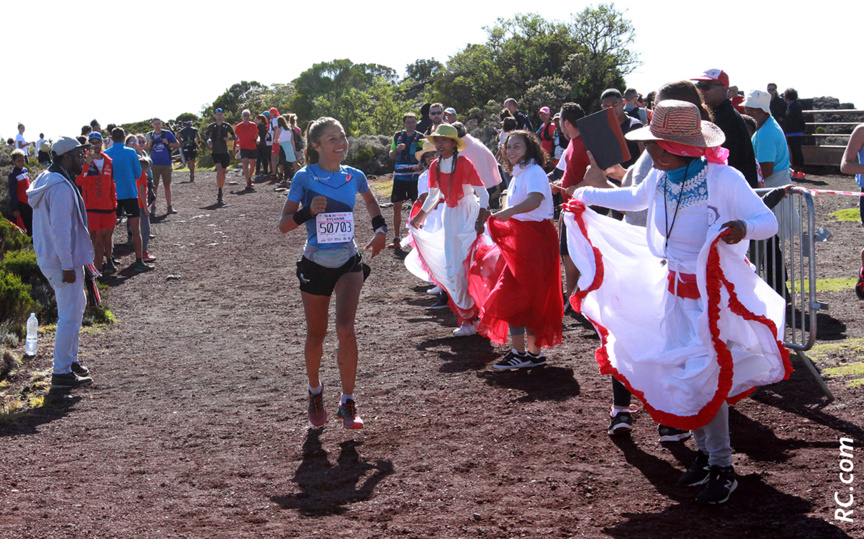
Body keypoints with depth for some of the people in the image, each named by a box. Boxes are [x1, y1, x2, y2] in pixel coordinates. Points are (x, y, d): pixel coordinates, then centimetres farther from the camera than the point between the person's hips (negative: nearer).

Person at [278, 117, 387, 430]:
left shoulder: (354, 177, 0)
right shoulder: (305, 178, -9)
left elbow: (370, 201, 24)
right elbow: (284, 225, -10)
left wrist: (380, 230, 10)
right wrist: (309, 210, -27)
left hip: (348, 263, 1)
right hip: (315, 265, -1)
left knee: (346, 329, -17)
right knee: (316, 335, 12)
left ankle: (348, 403, -6)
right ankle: (315, 391, 38)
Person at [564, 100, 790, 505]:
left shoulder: (723, 179, -22)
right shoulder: (660, 177, -1)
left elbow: (768, 221, -22)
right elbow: (636, 198, 23)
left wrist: (743, 227, -44)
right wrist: (586, 194, 28)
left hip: (714, 291, -7)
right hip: (674, 286, 7)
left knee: (705, 376, -8)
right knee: (679, 373, 11)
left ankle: (722, 469, 5)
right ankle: (704, 453, 27)